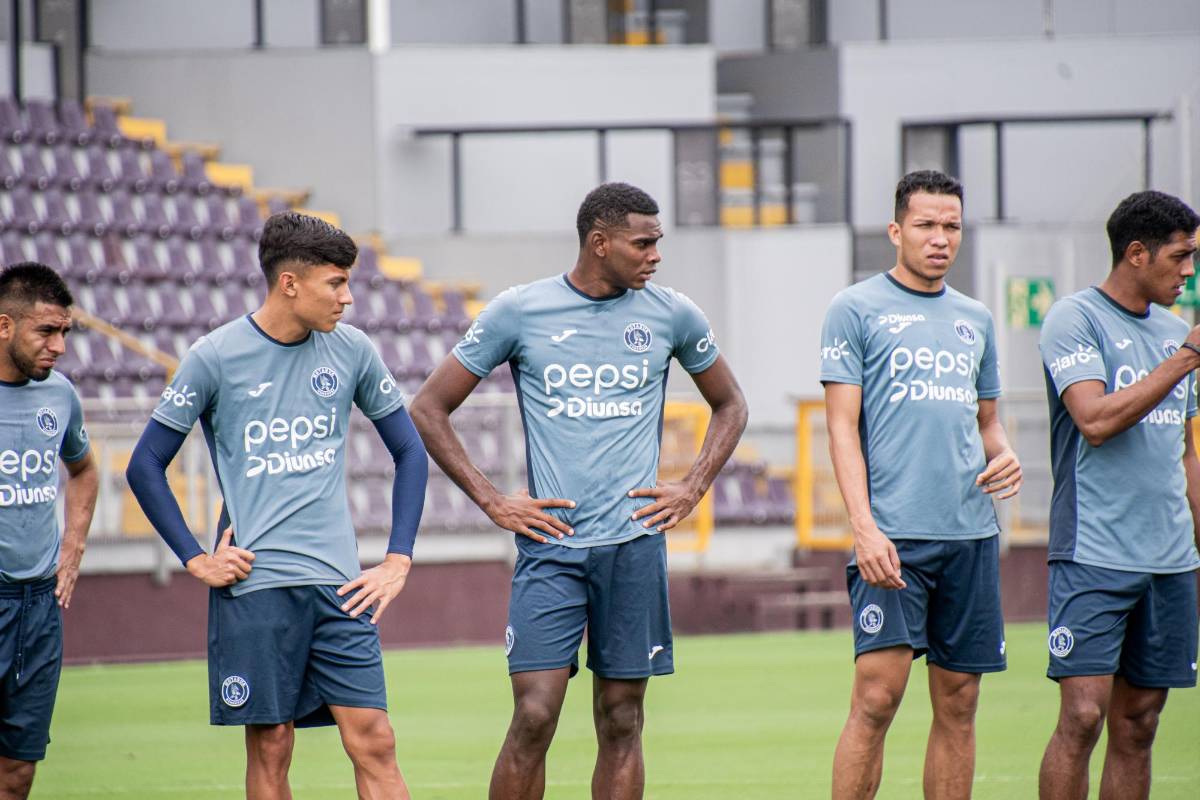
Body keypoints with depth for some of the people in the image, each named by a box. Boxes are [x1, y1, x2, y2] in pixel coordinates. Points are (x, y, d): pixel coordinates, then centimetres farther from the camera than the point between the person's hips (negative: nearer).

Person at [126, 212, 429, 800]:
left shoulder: (351, 351, 6)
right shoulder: (215, 358, -3)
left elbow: (410, 452, 16)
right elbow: (146, 466, 4)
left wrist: (398, 562, 6)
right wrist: (196, 559, -4)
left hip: (339, 584, 2)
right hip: (254, 584, -2)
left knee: (373, 741, -5)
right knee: (271, 749, 0)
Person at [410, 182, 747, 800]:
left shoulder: (671, 314, 6)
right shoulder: (519, 311, -1)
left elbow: (729, 406, 23)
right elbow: (429, 409, 6)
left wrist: (693, 488, 8)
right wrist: (491, 501, -1)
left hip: (634, 544, 2)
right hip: (551, 541, -2)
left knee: (621, 721, 4)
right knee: (534, 716, -10)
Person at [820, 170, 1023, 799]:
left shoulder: (975, 319, 17)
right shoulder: (856, 310, 1)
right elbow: (843, 425, -4)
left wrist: (1004, 456, 2)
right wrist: (864, 527, -15)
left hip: (972, 533, 5)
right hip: (894, 532, -5)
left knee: (958, 705, 5)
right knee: (876, 699, -13)